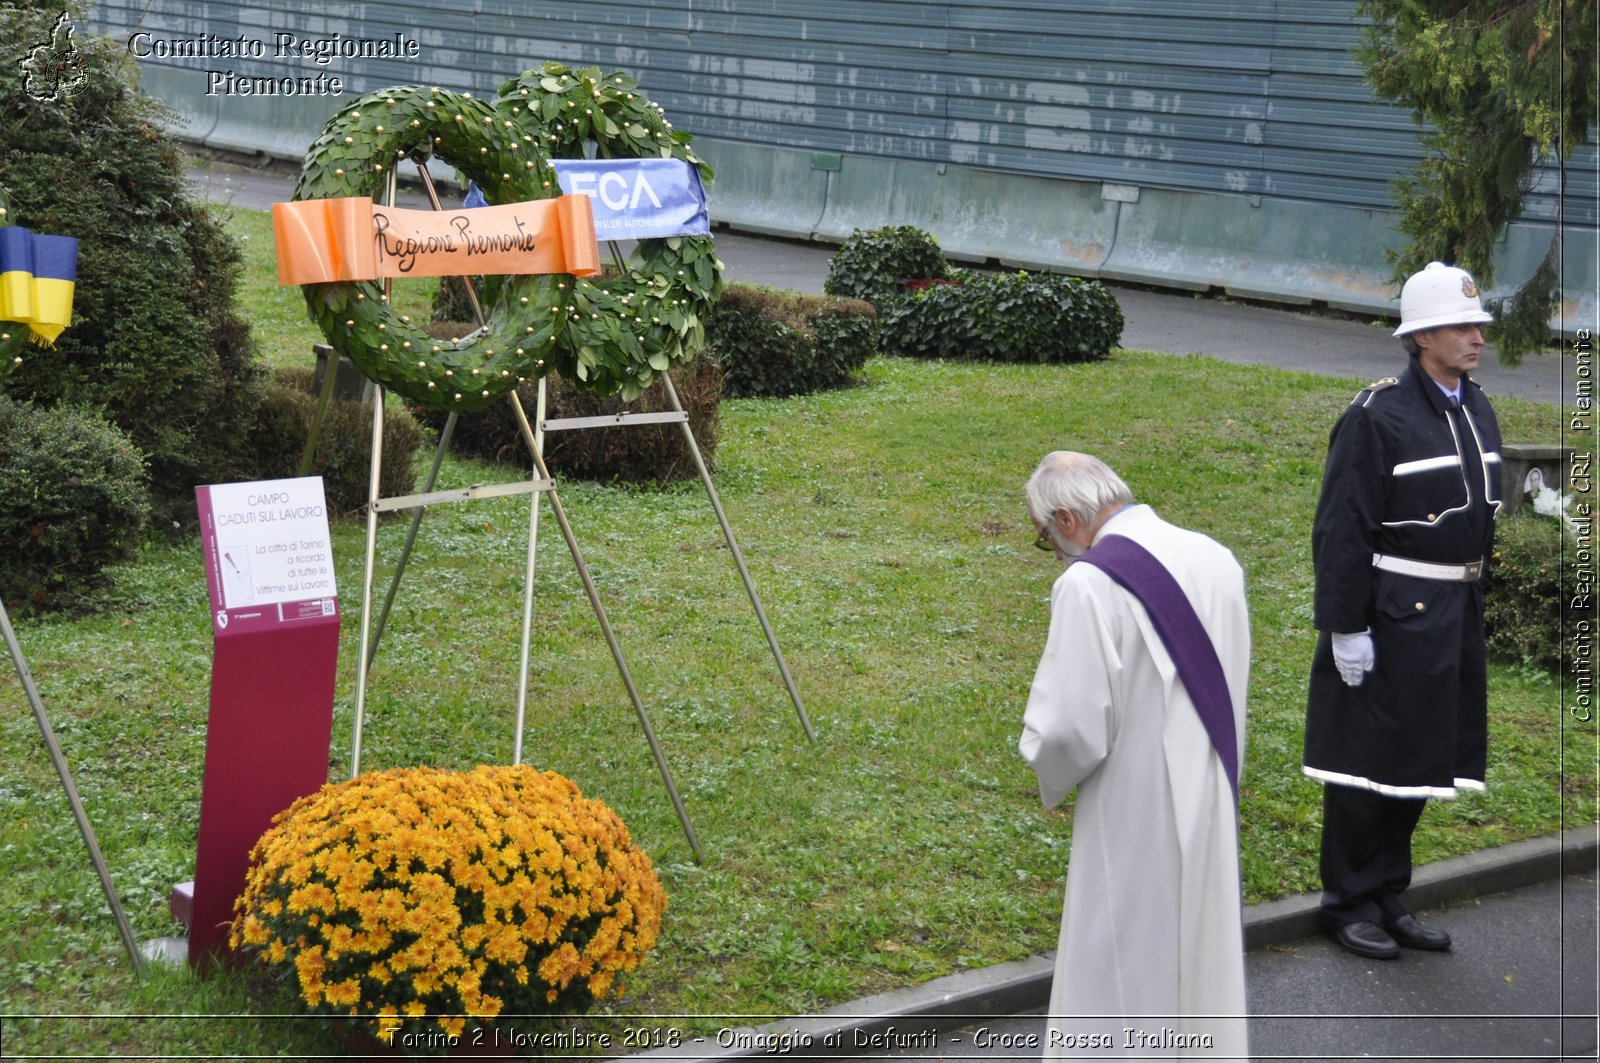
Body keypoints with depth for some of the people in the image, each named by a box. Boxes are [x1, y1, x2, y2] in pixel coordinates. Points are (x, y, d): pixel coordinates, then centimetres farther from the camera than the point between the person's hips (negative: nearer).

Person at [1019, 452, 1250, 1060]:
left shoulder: (1090, 584, -21)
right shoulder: (1216, 560, 2)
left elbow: (1069, 728, -21)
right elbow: (1228, 694, 11)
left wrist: (1051, 779, 0)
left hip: (1133, 828, -7)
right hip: (1213, 814, 7)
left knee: (1118, 986, 6)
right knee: (1199, 963, 20)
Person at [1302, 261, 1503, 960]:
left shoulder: (1477, 410, 11)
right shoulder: (1377, 416, -14)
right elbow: (1342, 529, -16)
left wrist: (1479, 606, 17)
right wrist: (1345, 627, -18)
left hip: (1457, 613, 8)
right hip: (1392, 611, -8)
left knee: (1423, 760, 14)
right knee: (1372, 759, 1)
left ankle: (1389, 898, 27)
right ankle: (1349, 903, 14)